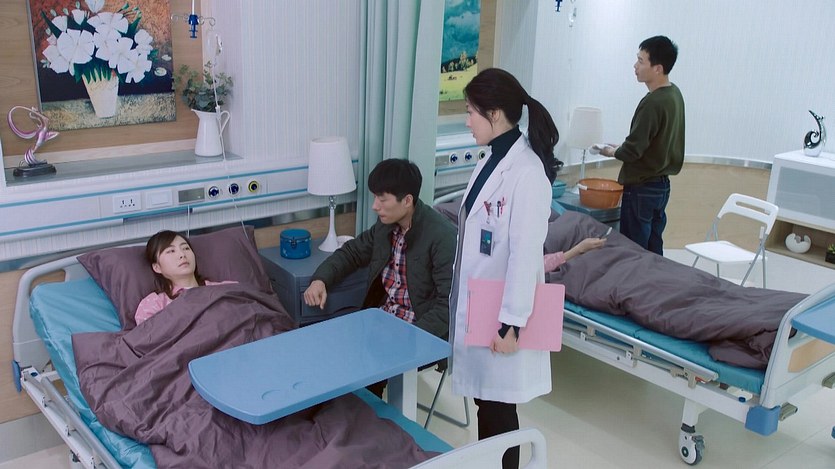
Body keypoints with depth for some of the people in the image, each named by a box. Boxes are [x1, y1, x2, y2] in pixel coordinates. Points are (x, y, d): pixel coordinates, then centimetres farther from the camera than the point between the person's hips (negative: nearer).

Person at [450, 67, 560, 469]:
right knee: (483, 398, 18)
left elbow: (526, 253, -21)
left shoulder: (527, 172, -20)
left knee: (497, 404, 5)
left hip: (501, 310, -8)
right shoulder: (491, 162, 7)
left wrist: (511, 321, -19)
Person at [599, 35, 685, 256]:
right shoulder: (674, 94, 7)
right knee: (653, 250, 15)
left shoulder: (652, 103, -22)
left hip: (642, 188, -9)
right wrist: (623, 147, 9)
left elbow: (632, 150, -21)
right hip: (662, 184, 9)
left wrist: (613, 151, -2)